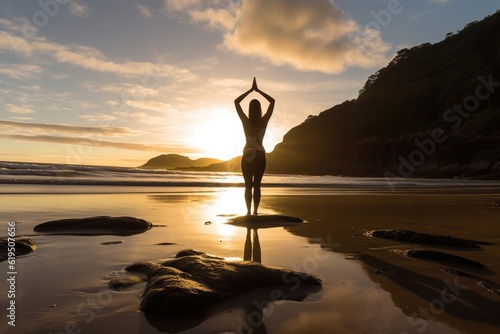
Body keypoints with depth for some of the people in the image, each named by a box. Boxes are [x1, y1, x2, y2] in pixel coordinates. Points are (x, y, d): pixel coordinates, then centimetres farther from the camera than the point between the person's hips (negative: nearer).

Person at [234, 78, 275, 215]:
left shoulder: (246, 121, -8)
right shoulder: (264, 121, -6)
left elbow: (236, 102, 0)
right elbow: (272, 101, 3)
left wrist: (250, 90, 1)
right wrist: (258, 90, 3)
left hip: (247, 156, -1)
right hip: (260, 156, 1)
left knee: (248, 185, 6)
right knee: (257, 185, 6)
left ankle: (248, 211, 0)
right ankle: (255, 211, 1)